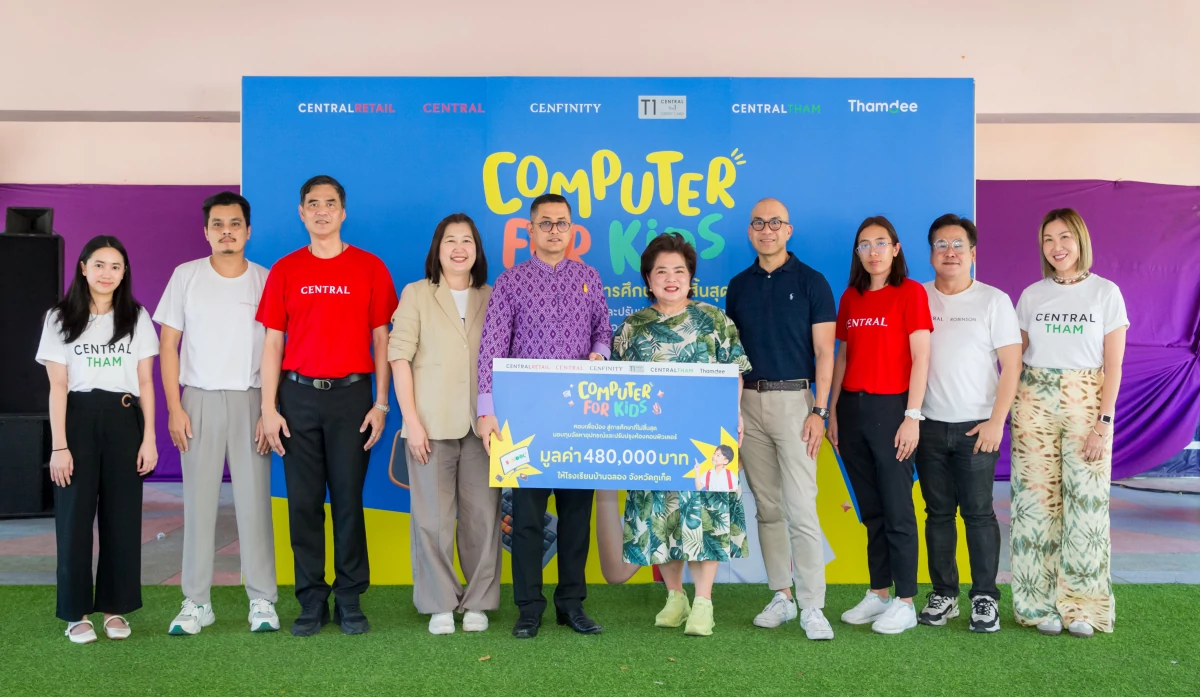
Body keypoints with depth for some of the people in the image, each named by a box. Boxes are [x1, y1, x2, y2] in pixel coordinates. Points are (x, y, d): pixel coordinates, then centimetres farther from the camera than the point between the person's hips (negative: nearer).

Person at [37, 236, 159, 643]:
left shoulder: (137, 318, 8)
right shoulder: (60, 319, 5)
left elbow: (146, 383, 6)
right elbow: (58, 386, 0)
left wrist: (149, 438, 0)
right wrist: (59, 446, -7)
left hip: (124, 420, 1)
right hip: (78, 419, -1)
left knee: (122, 516, 3)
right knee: (74, 516, 0)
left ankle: (115, 608, 15)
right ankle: (77, 612, 11)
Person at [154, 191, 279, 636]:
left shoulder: (266, 281, 4)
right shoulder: (185, 277, 5)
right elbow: (168, 346, 5)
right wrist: (174, 408, -2)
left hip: (250, 400, 0)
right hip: (199, 399, 1)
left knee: (254, 498, -1)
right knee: (198, 499, 3)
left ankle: (262, 600, 8)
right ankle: (196, 602, 12)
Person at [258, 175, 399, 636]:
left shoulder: (369, 268, 5)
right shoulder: (284, 271, 8)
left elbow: (381, 339, 5)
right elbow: (272, 343, 7)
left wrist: (381, 403, -2)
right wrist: (268, 408, 0)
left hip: (351, 394, -1)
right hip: (299, 395, 1)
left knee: (349, 499, 2)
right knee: (304, 501, 4)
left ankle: (350, 602, 13)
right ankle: (311, 602, 14)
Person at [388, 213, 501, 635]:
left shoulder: (490, 298, 13)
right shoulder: (416, 295, 7)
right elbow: (399, 357, 0)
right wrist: (411, 419, -8)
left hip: (481, 424, 2)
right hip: (432, 423, -2)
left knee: (483, 516, 2)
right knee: (433, 517, 2)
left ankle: (478, 603, 16)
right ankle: (439, 605, 14)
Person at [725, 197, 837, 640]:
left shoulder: (811, 282, 0)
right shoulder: (739, 285, 12)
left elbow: (824, 351, -3)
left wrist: (819, 410, -11)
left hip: (793, 400, -4)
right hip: (747, 403, 4)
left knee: (802, 508, -9)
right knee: (767, 507, 9)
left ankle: (812, 607, -4)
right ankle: (781, 596, 18)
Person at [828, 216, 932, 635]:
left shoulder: (910, 292, -3)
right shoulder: (851, 297, 12)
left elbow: (920, 358, -8)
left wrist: (912, 416, -14)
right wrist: (833, 412, 10)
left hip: (890, 408, -5)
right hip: (853, 408, 5)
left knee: (897, 509, -1)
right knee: (870, 509, 11)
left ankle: (904, 603, 8)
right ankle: (878, 594, 20)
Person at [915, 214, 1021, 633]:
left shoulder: (993, 300, 1)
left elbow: (1012, 365, -2)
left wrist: (996, 421, -10)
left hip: (977, 426, -2)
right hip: (930, 425, 2)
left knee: (978, 512, 0)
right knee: (938, 512, 8)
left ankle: (985, 598, 9)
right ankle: (943, 593, 17)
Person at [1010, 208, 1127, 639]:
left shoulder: (1106, 292, 1)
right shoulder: (1031, 296, 7)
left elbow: (1113, 365, -1)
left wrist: (1103, 421, -9)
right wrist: (1009, 407, -2)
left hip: (1087, 403, -1)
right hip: (1035, 403, 2)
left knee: (1086, 498, -3)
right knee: (1036, 498, 1)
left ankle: (1082, 606, 8)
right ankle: (1040, 603, 10)